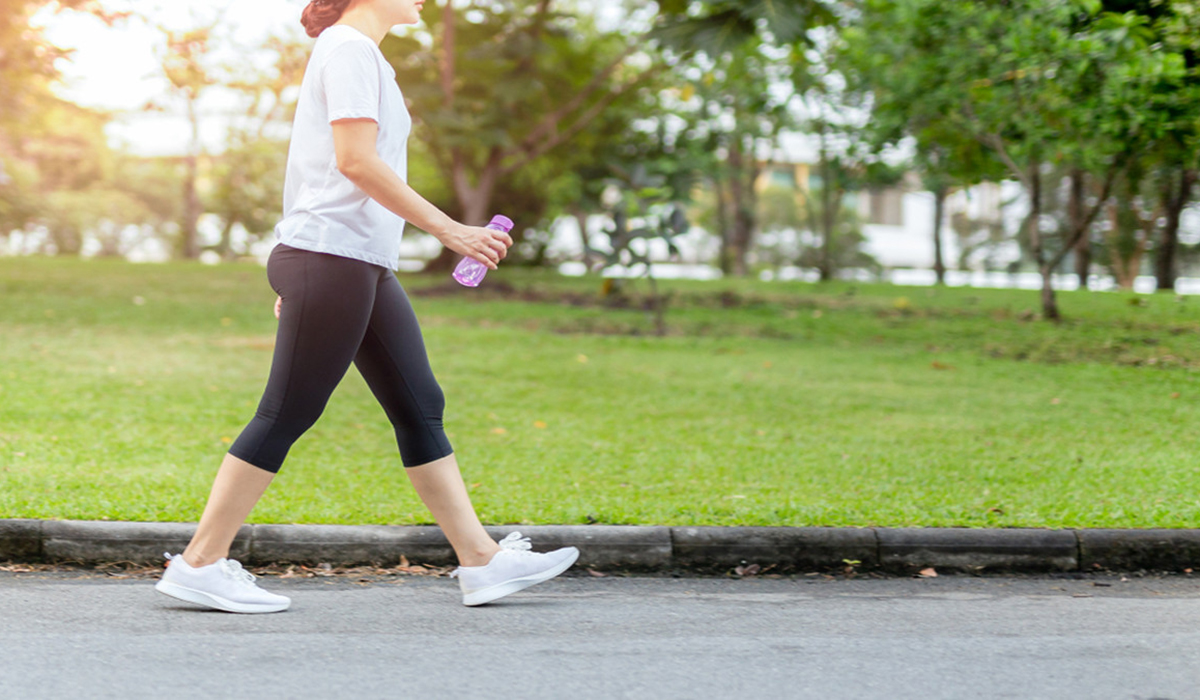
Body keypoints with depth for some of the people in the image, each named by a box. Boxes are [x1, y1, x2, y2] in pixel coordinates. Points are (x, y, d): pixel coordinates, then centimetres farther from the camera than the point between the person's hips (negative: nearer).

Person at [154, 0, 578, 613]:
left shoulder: (359, 53, 21)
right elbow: (356, 161, -19)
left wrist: (299, 277, 23)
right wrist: (448, 229, -18)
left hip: (366, 265, 10)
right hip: (330, 256, -10)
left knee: (420, 408, 8)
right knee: (286, 416, -6)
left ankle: (481, 560, 10)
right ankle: (199, 565, 1)